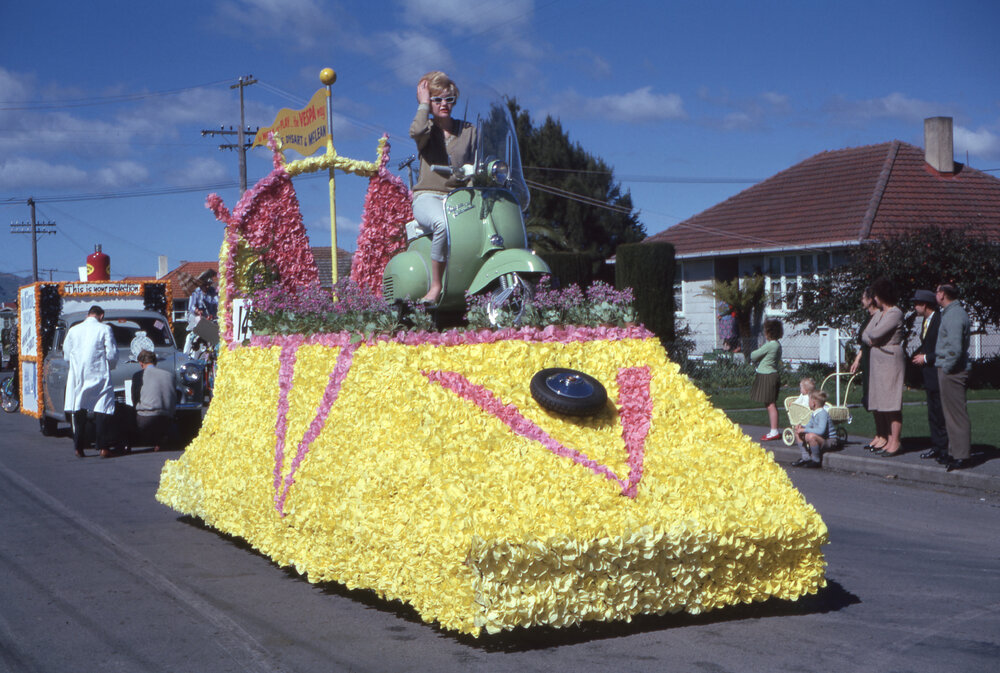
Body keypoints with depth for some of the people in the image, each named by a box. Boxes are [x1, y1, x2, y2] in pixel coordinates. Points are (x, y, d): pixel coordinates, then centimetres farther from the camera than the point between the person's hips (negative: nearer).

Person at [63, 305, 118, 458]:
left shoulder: (73, 330, 8)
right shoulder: (104, 329, -3)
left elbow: (66, 355, 12)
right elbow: (112, 355, -5)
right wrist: (110, 366, 15)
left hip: (77, 377, 3)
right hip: (99, 376, -3)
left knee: (79, 412, 8)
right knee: (102, 411, 0)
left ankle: (79, 448, 8)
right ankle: (103, 448, -4)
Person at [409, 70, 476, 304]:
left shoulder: (468, 130, 18)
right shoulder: (427, 128, 9)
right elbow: (416, 131, -18)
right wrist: (424, 105, -4)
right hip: (428, 198, -3)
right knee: (444, 224, -39)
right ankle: (436, 286, -29)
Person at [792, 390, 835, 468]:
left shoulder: (823, 413, -23)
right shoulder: (814, 414, 7)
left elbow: (820, 430, -36)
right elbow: (809, 425, 20)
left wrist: (804, 430, -29)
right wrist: (801, 427, -3)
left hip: (830, 442, -10)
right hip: (821, 439, 10)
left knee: (810, 436, -39)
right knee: (798, 433, 11)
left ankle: (816, 461, -18)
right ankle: (805, 458, 8)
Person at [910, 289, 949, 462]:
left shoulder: (940, 321, -16)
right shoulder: (925, 321, 14)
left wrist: (926, 358, -15)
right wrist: (917, 355, 5)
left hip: (938, 373, -10)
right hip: (929, 376, 10)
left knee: (941, 413, -6)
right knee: (932, 413, 14)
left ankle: (945, 450, -1)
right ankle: (936, 447, 21)